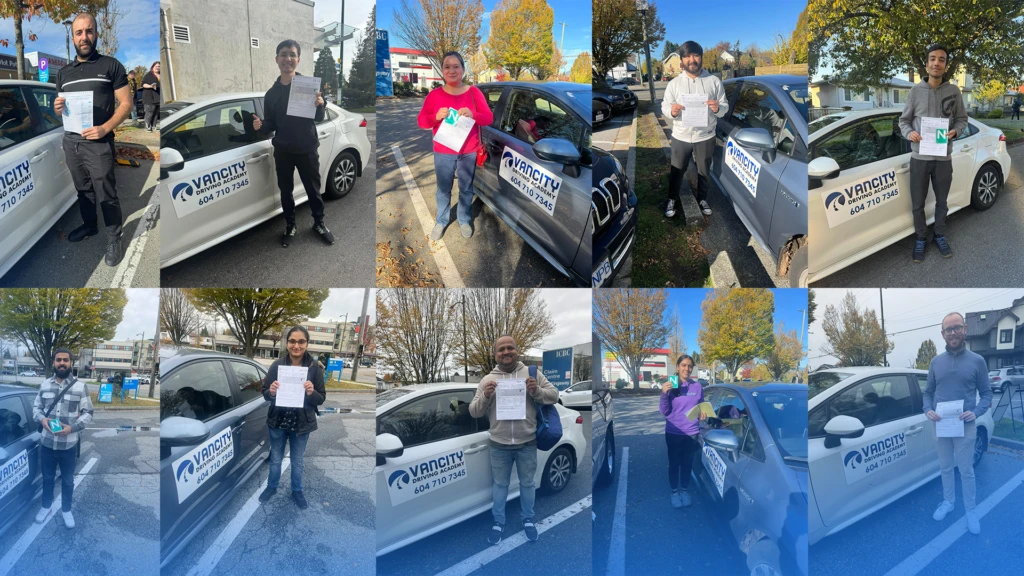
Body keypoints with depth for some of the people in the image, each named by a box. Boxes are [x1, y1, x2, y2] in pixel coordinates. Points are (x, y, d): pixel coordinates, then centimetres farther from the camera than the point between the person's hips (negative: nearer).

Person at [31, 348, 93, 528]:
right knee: (47, 477, 19)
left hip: (69, 444, -2)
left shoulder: (80, 387, -8)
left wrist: (72, 428, -21)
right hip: (47, 442, 2)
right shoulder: (44, 385, 0)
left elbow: (88, 413, -7)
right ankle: (46, 506, 40)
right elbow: (36, 407, 8)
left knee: (68, 480, 13)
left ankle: (66, 510, 32)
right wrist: (42, 419, -14)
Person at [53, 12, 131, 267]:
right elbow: (61, 110, 19)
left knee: (106, 194, -2)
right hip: (70, 141, 5)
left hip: (98, 143, -5)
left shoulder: (111, 65, -4)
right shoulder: (64, 72, 12)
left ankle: (114, 239, 9)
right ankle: (89, 225, 35)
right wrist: (58, 108, -7)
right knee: (83, 189, 17)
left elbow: (126, 103, -7)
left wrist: (105, 128, -20)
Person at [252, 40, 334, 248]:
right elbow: (272, 124, 10)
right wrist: (261, 125, -13)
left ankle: (319, 224, 27)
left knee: (313, 189, 9)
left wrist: (320, 105, -29)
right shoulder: (271, 93, 6)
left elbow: (319, 118, -6)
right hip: (282, 151, 3)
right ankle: (290, 226, 26)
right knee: (285, 190, 11)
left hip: (307, 149, -3)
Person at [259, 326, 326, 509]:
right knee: (275, 459, 21)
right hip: (278, 422, 1)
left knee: (297, 461, 18)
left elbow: (322, 398, -8)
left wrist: (312, 393, -29)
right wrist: (271, 392, -25)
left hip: (301, 424, 0)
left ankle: (297, 491, 40)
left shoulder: (314, 367, -12)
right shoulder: (277, 365, -10)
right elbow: (265, 393, -2)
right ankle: (271, 487, 44)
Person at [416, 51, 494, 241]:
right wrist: (436, 117, -24)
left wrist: (473, 115, -25)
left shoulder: (474, 92, -3)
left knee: (466, 189, 13)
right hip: (443, 152, 0)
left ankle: (464, 221, 31)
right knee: (443, 189, 10)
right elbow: (421, 121, -2)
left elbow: (489, 118, -4)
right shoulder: (435, 94, -3)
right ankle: (441, 222, 28)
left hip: (469, 152, 0)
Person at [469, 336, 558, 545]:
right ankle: (498, 523, 28)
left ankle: (528, 520, 32)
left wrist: (537, 391, -20)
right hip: (499, 445, 1)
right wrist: (485, 396, -19)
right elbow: (474, 412, 1)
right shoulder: (487, 380, 2)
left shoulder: (532, 374, 0)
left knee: (527, 483, 14)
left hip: (527, 443, 0)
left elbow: (554, 395, 0)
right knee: (500, 484, 13)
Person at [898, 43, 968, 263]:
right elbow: (904, 120, 5)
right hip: (919, 158, -1)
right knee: (917, 204, 7)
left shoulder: (953, 91, 0)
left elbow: (962, 119, 9)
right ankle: (921, 238, 24)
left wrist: (955, 131, -13)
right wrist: (909, 133, -16)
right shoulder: (916, 91, -2)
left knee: (942, 202, 15)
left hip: (943, 158, 1)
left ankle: (940, 235, 33)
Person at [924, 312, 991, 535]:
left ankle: (970, 510, 19)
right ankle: (948, 502, 32)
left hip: (965, 426, -3)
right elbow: (928, 392, 9)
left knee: (966, 471, 5)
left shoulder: (977, 361, -5)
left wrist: (976, 412, -19)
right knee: (946, 467, 16)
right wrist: (928, 410, -10)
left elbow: (986, 393, -1)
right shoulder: (936, 362, 3)